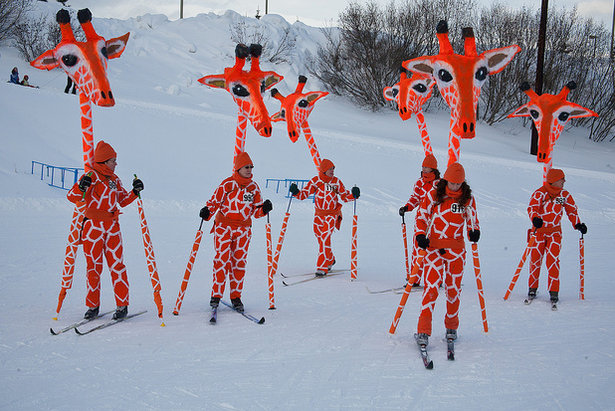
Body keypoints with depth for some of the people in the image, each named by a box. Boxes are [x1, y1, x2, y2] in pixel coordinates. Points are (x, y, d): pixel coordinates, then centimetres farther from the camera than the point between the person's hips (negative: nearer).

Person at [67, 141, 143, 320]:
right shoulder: (91, 176, -4)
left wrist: (135, 192, 9)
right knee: (93, 267, 2)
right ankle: (93, 306, 14)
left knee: (117, 266, -1)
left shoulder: (114, 179, 15)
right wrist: (81, 187, -31)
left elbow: (122, 200, 24)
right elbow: (72, 197, -11)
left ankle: (122, 305, 4)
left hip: (112, 227, 4)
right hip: (93, 227, -4)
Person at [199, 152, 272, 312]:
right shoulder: (227, 184, -4)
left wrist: (264, 209, -10)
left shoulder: (254, 187, 8)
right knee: (222, 260, -10)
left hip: (243, 229, 3)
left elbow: (256, 211, 11)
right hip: (224, 226, -3)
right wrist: (207, 211, -18)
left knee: (239, 262, 4)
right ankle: (216, 295, -1)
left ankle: (236, 297, 12)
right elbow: (215, 200, 0)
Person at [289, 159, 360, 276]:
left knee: (325, 239, -15)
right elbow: (304, 194, -3)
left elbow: (344, 197, 5)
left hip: (332, 214, -2)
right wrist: (296, 192, -22)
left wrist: (352, 195, -14)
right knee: (319, 237, 12)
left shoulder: (336, 182, -3)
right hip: (318, 214, 3)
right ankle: (330, 260, 36)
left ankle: (322, 268, -14)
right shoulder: (315, 181, -4)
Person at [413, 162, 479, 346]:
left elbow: (472, 220, 12)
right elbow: (421, 216, 5)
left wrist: (474, 232, -9)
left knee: (453, 289, 8)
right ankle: (423, 331, -9)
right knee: (431, 287, -11)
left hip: (456, 248, 2)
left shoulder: (468, 198, 3)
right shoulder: (434, 195, -2)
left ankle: (451, 327, 27)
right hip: (434, 246, -2)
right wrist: (420, 235, -11)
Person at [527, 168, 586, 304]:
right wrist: (535, 219, -41)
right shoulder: (540, 193, -9)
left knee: (553, 260, -10)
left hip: (555, 232, 2)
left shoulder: (564, 195, 2)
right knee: (535, 259, 1)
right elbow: (532, 208, -20)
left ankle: (554, 291, -3)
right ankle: (532, 288, 18)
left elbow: (572, 210, 10)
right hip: (539, 231, -1)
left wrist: (578, 224, -5)